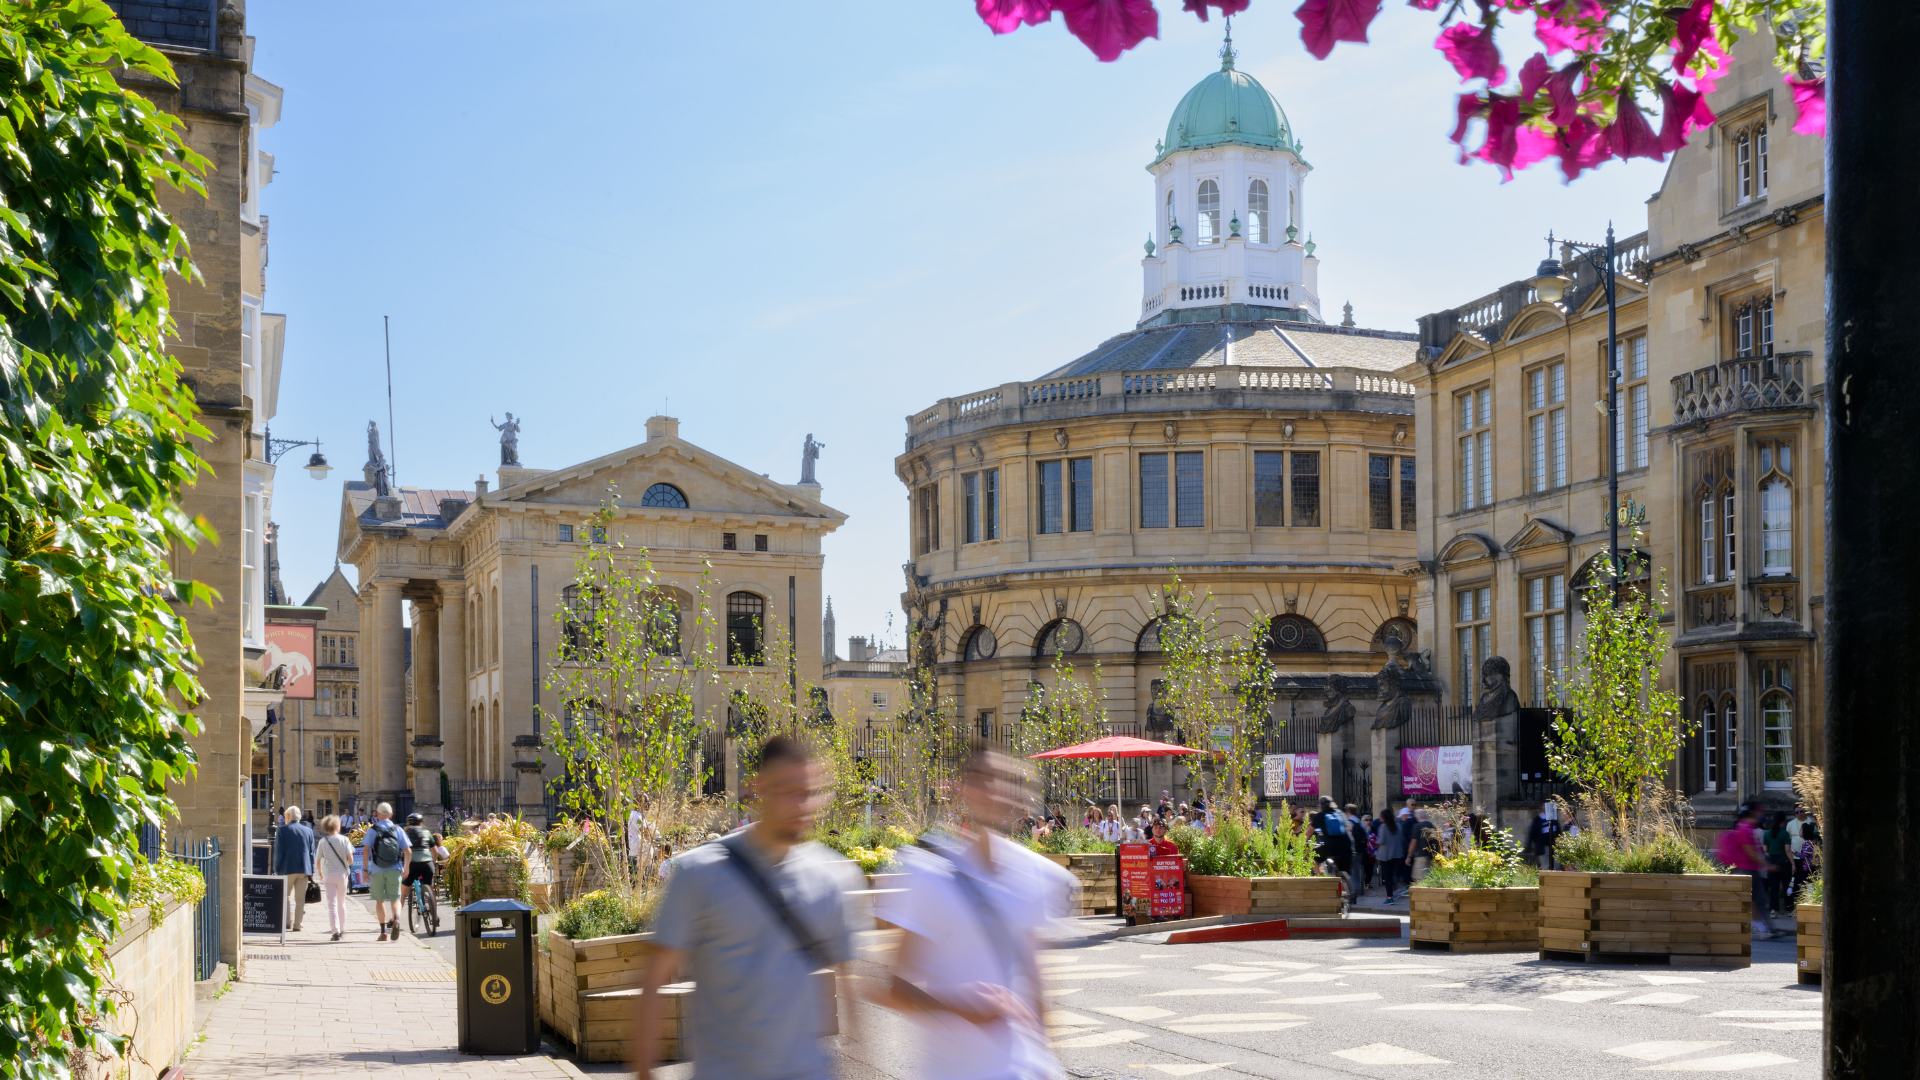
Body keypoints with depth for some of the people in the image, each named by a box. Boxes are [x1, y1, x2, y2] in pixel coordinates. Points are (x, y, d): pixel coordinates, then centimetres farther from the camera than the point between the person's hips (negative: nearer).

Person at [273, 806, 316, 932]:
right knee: (300, 898, 6)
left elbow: (278, 852, -6)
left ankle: (288, 922, 1)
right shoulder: (308, 831, 6)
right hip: (304, 869, 3)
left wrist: (277, 870, 0)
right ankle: (298, 924, 6)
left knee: (286, 896, 10)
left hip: (288, 869, -3)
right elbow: (311, 852, 9)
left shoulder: (282, 830, -6)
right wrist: (311, 872, 13)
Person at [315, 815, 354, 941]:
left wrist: (320, 873, 17)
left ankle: (335, 932, -13)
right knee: (341, 903, 17)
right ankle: (342, 929, 26)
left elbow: (318, 860, 0)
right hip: (342, 874, 1)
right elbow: (350, 859, -7)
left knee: (332, 904, -2)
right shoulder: (344, 840, -3)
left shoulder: (323, 841, -3)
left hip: (328, 875, -1)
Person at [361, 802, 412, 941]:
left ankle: (383, 931, 7)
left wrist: (365, 870, -4)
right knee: (395, 899, 8)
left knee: (380, 901, 10)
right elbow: (408, 851, 1)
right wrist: (406, 868, 13)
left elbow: (366, 850, -9)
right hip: (394, 870, 1)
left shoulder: (372, 830, 0)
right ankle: (396, 919, -21)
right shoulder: (398, 830, 5)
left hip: (377, 871, -1)